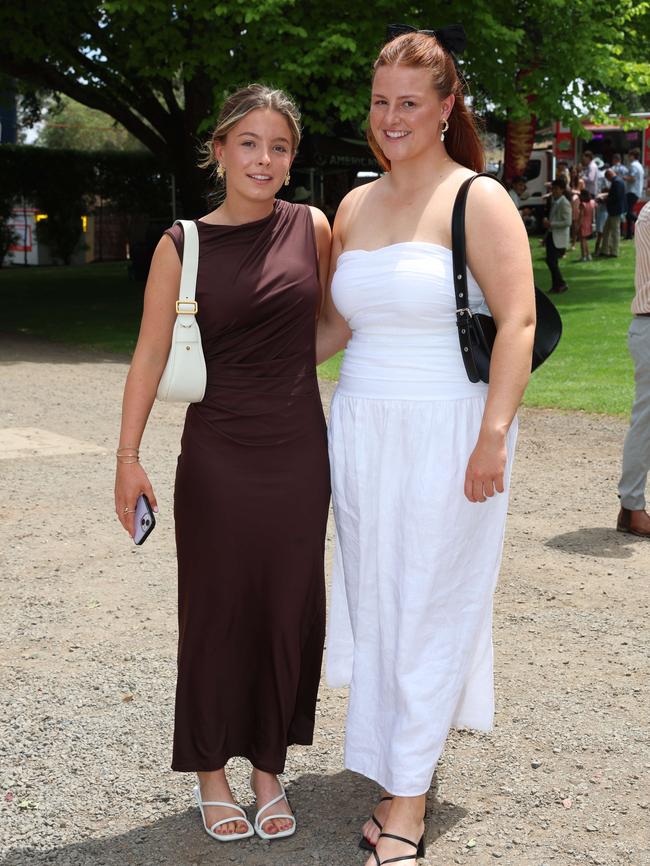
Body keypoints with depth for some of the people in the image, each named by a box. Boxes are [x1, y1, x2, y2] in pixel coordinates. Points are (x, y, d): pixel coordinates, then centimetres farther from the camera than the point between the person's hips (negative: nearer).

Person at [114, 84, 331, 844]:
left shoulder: (313, 228, 2)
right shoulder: (182, 246, -3)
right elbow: (150, 352, -3)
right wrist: (128, 455, -6)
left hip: (298, 449, 2)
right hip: (217, 453, -2)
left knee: (288, 610, 8)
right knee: (217, 609, 7)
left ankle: (268, 768, 26)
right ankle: (211, 775, 24)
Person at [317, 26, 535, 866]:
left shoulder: (479, 201, -6)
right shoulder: (354, 206, 12)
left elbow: (518, 322, -12)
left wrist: (493, 436, -20)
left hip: (446, 433, -6)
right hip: (361, 429, 6)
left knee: (428, 609, 1)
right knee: (374, 606, 9)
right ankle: (407, 758, 25)